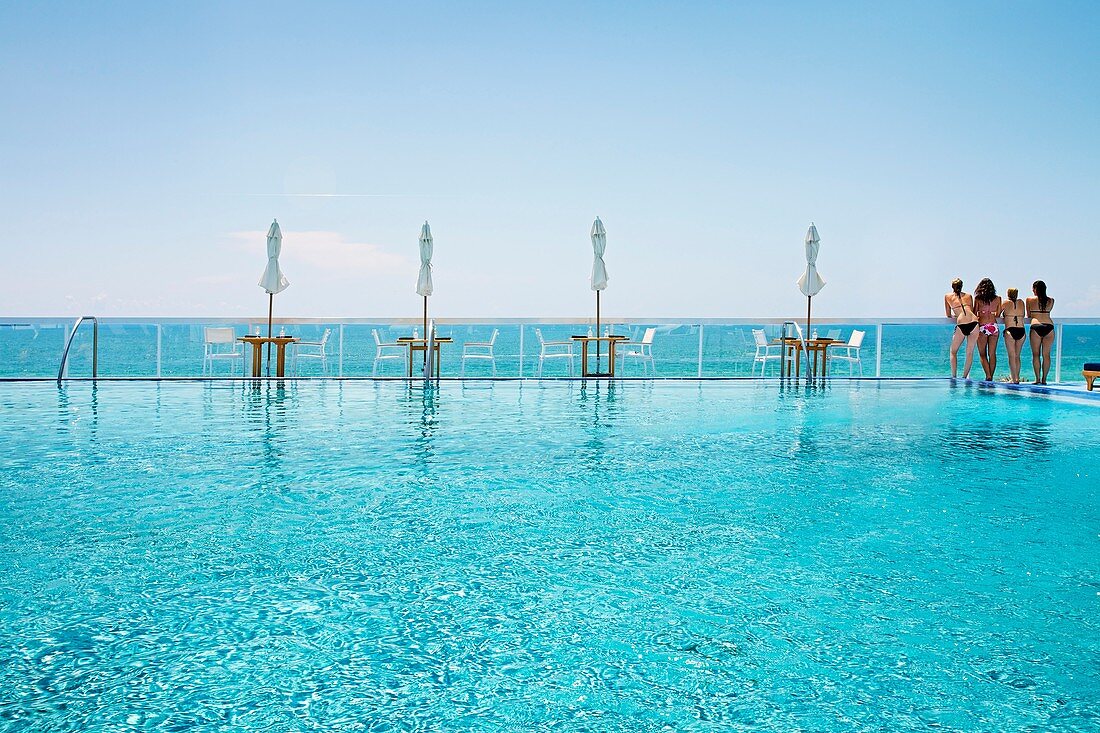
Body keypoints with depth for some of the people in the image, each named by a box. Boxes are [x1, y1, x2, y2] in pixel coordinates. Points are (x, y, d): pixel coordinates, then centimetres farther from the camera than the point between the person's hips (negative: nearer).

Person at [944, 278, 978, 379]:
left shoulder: (948, 296, 16)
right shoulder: (968, 296, 20)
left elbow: (949, 315, 23)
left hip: (961, 325, -2)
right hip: (974, 323, 2)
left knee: (953, 351, 14)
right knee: (970, 352, 14)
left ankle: (954, 376, 8)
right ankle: (965, 376, 16)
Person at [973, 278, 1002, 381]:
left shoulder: (978, 299, -2)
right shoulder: (997, 299, 6)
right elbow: (998, 314, 13)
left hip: (982, 327, -3)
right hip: (994, 326, 3)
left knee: (982, 354, 3)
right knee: (992, 354, 7)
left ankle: (988, 376, -10)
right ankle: (991, 376, 8)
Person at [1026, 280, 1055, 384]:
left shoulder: (1030, 299, 6)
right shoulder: (1051, 301, 12)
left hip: (1036, 326, -2)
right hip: (1049, 326, 2)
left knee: (1036, 354, 3)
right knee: (1046, 354, 6)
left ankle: (1038, 379, -2)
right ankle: (1044, 379, 6)